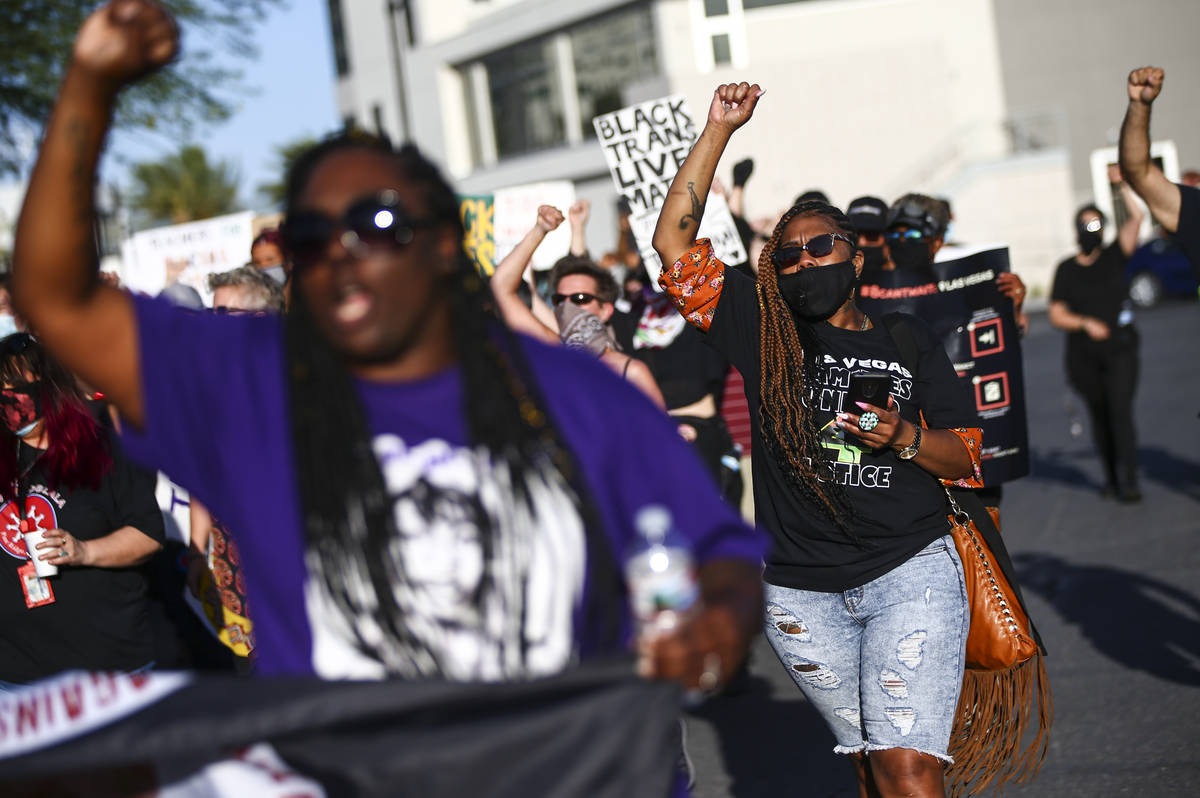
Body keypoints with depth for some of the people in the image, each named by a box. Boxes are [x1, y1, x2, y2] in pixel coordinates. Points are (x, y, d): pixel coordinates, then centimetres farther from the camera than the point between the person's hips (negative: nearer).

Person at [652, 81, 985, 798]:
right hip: (802, 591, 1)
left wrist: (904, 438, -12)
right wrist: (719, 130, -1)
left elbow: (966, 456, 9)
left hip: (911, 570, -1)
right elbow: (674, 241, 2)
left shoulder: (909, 339, 9)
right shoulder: (762, 331, 9)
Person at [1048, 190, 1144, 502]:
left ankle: (1128, 482, -16)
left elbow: (1136, 217, -5)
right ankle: (1112, 477, 23)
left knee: (1121, 411, -14)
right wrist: (1086, 323, -11)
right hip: (1084, 355, 2)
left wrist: (1123, 186, -6)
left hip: (1119, 349, -2)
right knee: (1099, 416, 9)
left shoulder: (1113, 257, 5)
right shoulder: (1066, 269, 5)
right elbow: (1056, 314, 4)